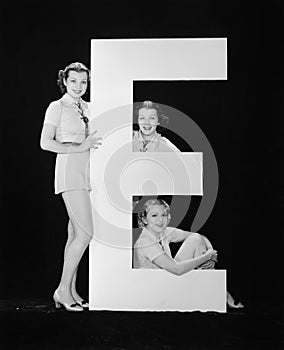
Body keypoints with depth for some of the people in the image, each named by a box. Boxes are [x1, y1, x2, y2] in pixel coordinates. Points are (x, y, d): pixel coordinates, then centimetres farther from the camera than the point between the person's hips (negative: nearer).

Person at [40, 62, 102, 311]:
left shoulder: (86, 108, 17)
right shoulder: (57, 107, -2)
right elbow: (46, 142, -10)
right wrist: (79, 147, -15)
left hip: (85, 173, 7)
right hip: (69, 172, -7)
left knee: (75, 234, 8)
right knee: (86, 233, -12)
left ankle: (71, 292, 17)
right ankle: (63, 290, 1)